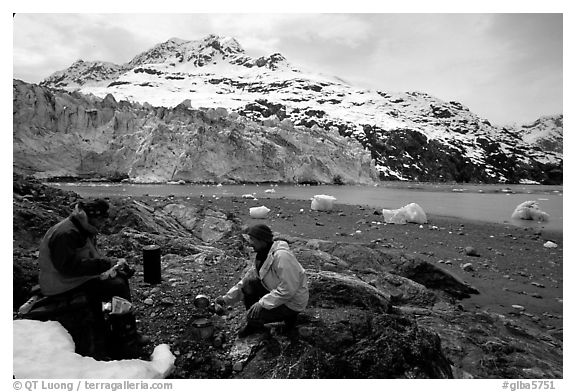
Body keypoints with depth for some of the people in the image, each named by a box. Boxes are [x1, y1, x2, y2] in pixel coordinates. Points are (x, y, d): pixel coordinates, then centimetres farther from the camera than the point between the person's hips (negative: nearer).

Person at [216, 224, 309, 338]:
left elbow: (287, 290, -31)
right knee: (248, 283, -3)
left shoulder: (282, 256, -29)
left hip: (292, 302, -9)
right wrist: (227, 299, 3)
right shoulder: (262, 254, 2)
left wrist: (262, 303, -25)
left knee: (253, 315, -20)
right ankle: (253, 324, 13)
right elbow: (249, 276, 8)